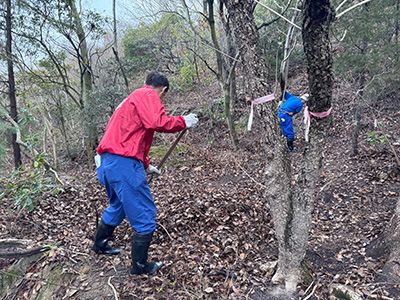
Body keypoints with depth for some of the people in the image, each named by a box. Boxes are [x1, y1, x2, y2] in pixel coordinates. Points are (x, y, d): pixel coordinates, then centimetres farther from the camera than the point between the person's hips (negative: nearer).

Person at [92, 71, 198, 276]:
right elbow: (157, 122, -25)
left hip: (108, 160, 10)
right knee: (144, 214, 1)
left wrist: (146, 166, 33)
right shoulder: (148, 95, -5)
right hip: (123, 162, -10)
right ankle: (140, 266, 13)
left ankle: (100, 244, 48)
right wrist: (183, 121, -9)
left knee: (118, 205, 30)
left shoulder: (134, 97, 26)